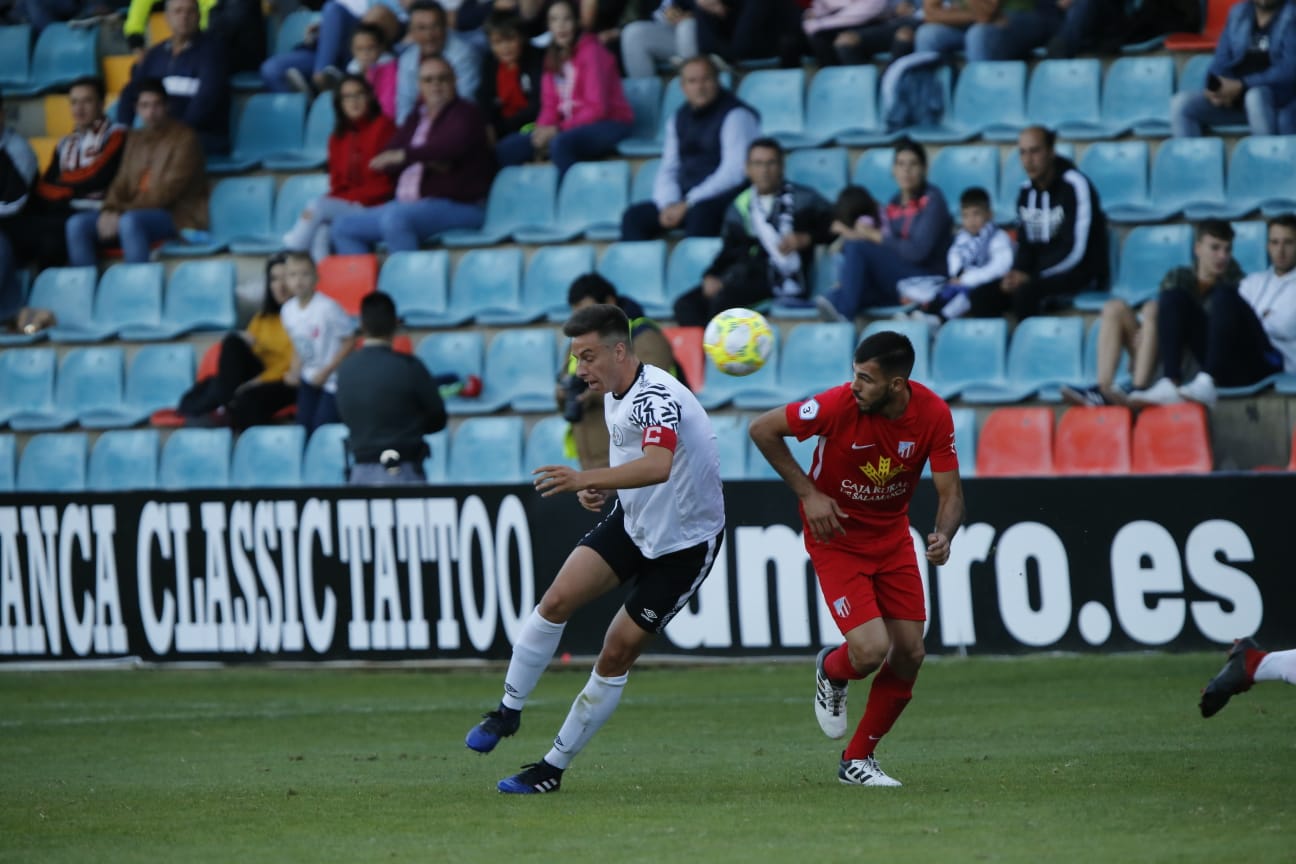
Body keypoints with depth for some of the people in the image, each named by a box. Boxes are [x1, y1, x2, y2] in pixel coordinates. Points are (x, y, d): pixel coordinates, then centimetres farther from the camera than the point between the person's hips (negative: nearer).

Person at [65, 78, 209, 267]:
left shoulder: (184, 138, -7)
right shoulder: (135, 139, 17)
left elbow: (167, 192, -16)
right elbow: (122, 183, 12)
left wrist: (121, 214, -22)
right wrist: (110, 210, -11)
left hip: (178, 215, -7)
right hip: (137, 211, 7)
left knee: (130, 222, -38)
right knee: (77, 224, -11)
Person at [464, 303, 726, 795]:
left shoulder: (656, 397, -28)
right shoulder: (615, 395, 2)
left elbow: (658, 466, -47)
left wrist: (587, 478, -57)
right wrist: (598, 489, 0)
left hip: (684, 542, -8)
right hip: (632, 521, 8)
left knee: (617, 653, -4)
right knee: (558, 599, -11)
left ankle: (554, 767, 7)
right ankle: (509, 711, 4)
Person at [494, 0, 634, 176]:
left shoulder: (591, 51, -11)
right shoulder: (553, 57, 10)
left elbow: (597, 108, -17)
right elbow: (550, 106, 7)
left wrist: (559, 129, -21)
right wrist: (543, 129, -14)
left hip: (608, 124, -7)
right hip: (572, 126, 7)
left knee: (560, 143, -38)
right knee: (507, 148, -7)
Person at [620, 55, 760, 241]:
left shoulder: (735, 115, -9)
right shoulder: (679, 119, 14)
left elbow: (734, 173, -19)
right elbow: (668, 169, 15)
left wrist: (688, 204, -20)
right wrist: (668, 204, -7)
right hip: (686, 199, 7)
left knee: (701, 212, -39)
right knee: (635, 216, -9)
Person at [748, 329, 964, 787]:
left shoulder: (933, 414, -17)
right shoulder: (838, 404, -26)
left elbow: (949, 491, -10)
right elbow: (763, 429, -14)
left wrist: (943, 535, -31)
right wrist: (808, 493, -17)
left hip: (892, 537, 4)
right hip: (836, 538, -4)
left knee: (909, 654, 0)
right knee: (871, 650, -18)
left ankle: (858, 758, 19)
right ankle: (831, 671, 21)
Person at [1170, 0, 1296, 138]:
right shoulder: (1238, 14, 11)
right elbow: (1221, 61, 8)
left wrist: (1241, 85, -24)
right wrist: (1215, 87, -15)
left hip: (1279, 97, -5)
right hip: (1234, 94, 5)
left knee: (1256, 96, -39)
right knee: (1181, 103, -16)